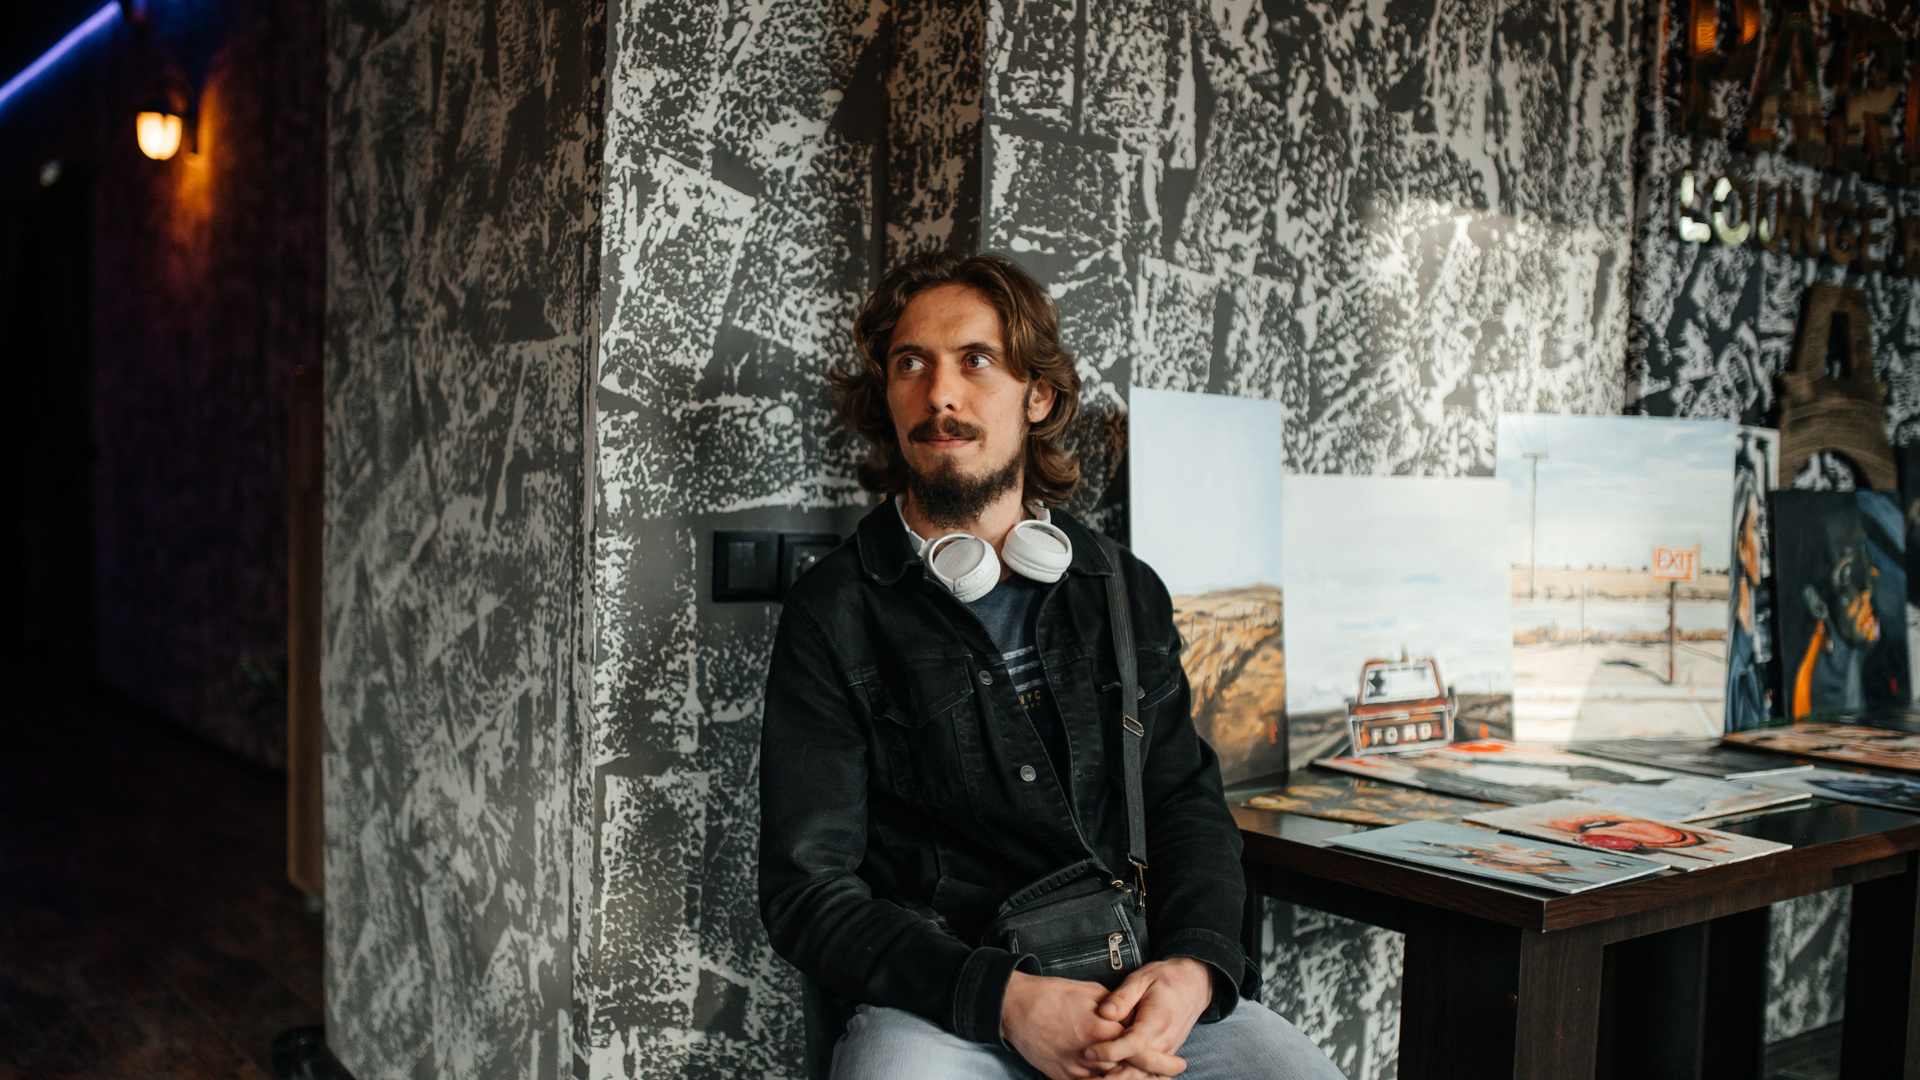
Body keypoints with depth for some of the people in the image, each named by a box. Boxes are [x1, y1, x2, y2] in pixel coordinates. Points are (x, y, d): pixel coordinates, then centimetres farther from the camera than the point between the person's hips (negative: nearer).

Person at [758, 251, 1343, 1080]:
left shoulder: (1127, 592, 12)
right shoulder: (833, 613, 0)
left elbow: (1187, 801, 10)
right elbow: (807, 891, -5)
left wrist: (1193, 965, -11)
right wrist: (1005, 1001, -19)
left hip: (1141, 987, 4)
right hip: (941, 1003, -3)